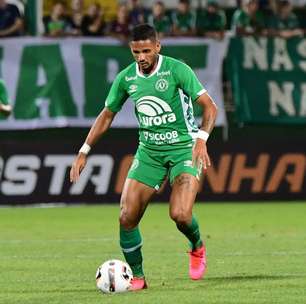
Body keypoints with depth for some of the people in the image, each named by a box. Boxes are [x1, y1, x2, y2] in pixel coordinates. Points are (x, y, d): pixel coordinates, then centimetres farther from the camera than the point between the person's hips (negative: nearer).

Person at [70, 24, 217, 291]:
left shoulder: (177, 70, -14)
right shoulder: (126, 78, 0)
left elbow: (210, 107, -15)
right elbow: (107, 116, 13)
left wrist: (201, 139, -30)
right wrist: (84, 152, 8)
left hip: (184, 148, -4)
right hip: (149, 151, 4)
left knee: (180, 215, -22)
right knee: (127, 217, -7)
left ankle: (197, 248, 13)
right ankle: (137, 277, 10)